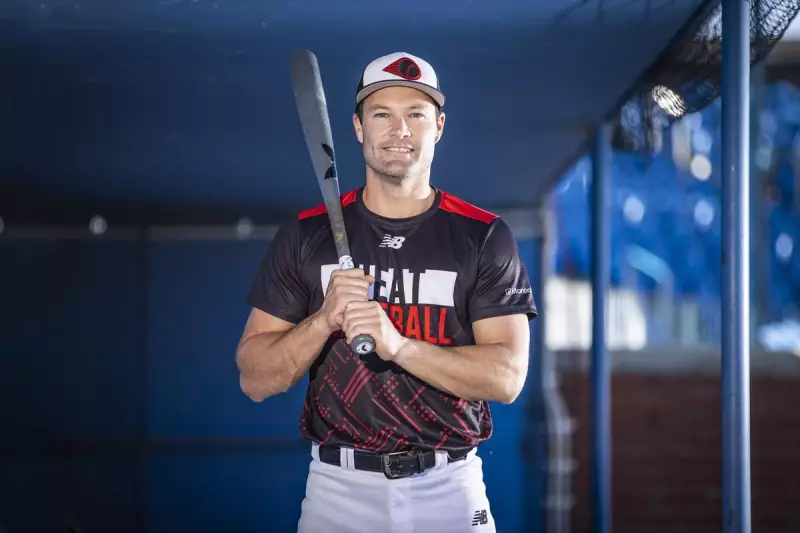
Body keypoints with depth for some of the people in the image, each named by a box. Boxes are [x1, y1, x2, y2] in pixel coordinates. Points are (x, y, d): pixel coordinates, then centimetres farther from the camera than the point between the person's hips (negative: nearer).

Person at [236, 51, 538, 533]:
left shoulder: (486, 238, -2)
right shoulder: (307, 234, 1)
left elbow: (507, 377, -11)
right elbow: (255, 379, -1)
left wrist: (398, 344, -24)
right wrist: (324, 320, -18)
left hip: (449, 492, -1)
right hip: (337, 490, 1)